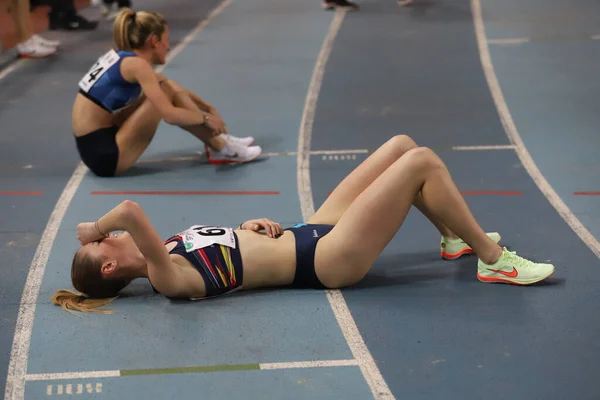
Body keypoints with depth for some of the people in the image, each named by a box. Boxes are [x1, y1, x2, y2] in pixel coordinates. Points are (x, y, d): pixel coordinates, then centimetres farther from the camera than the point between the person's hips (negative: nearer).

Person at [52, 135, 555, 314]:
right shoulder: (169, 278, -22)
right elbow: (130, 210, -39)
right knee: (423, 161, -13)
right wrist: (96, 226, -20)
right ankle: (495, 260, 2)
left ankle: (457, 238, 27)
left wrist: (253, 225, 0)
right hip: (330, 260, -9)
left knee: (403, 145, 12)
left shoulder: (167, 254, 5)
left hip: (311, 234, 9)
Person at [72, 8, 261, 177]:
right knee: (166, 91, -10)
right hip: (104, 153, -9)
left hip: (97, 143, 9)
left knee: (164, 90, 11)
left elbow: (176, 88, 26)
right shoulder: (137, 65, -14)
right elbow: (170, 115, -22)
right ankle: (221, 149, 0)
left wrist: (208, 107, 21)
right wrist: (206, 118, -6)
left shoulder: (123, 58, 13)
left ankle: (217, 140, 16)